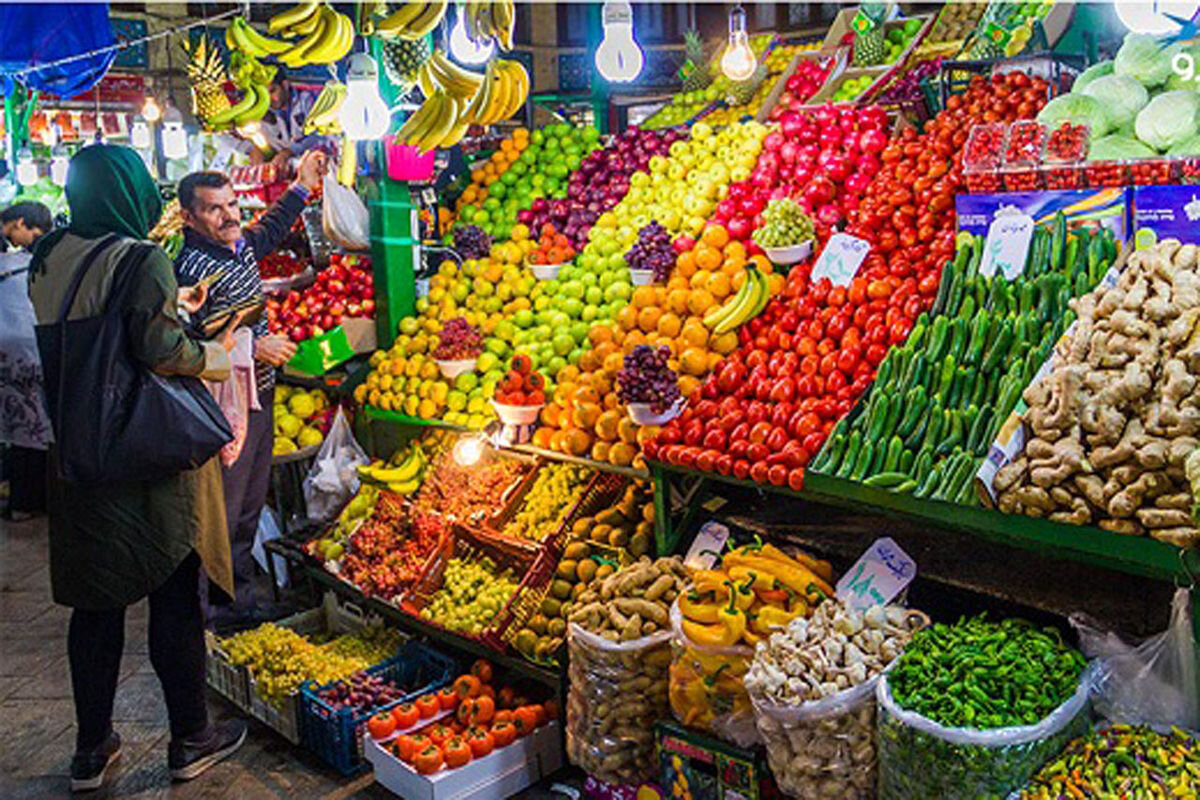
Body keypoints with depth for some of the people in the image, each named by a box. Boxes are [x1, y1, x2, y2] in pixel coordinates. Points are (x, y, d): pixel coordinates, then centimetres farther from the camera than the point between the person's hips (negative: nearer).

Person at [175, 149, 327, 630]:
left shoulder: (240, 247, 9)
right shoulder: (193, 270, -18)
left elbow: (270, 231, 33)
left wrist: (301, 187, 35)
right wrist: (253, 349, -23)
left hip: (259, 398, 9)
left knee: (249, 507, 17)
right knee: (222, 514, -1)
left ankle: (240, 600, 29)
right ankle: (214, 612, 12)